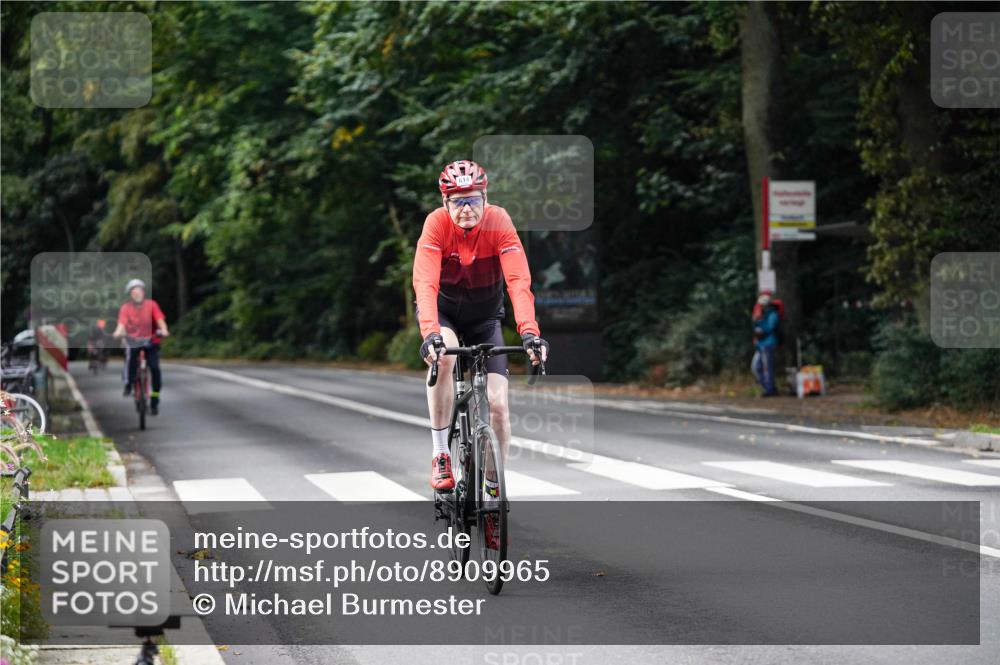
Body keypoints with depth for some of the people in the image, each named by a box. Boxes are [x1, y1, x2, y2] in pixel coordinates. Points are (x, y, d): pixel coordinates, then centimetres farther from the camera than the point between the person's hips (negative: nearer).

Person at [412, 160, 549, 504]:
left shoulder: (498, 221, -26)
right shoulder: (437, 224, -27)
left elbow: (519, 281, -34)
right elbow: (425, 284, -38)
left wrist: (530, 332, -48)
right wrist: (430, 333, -54)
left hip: (485, 316, 1)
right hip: (443, 310, -1)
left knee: (498, 404, -9)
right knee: (444, 355, -35)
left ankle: (495, 485, 12)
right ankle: (440, 455, -22)